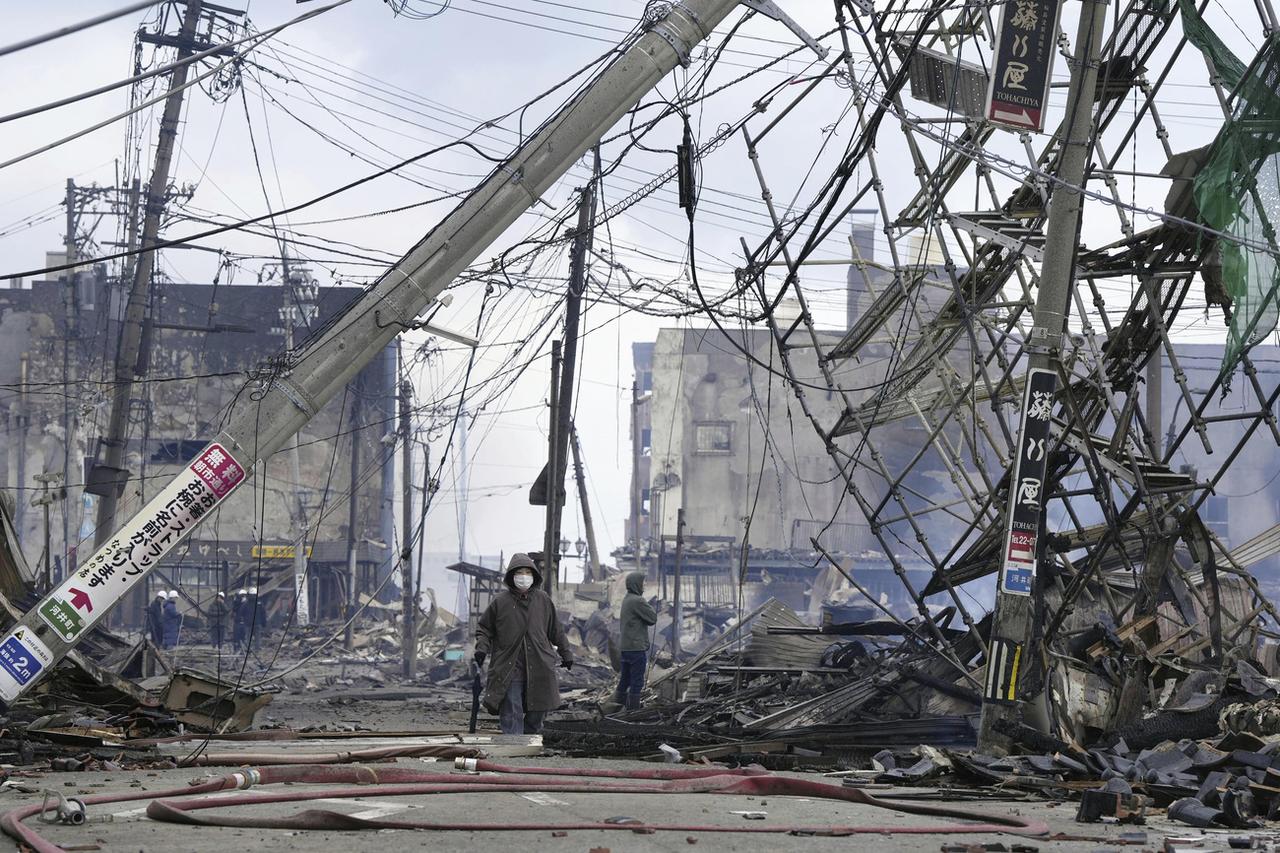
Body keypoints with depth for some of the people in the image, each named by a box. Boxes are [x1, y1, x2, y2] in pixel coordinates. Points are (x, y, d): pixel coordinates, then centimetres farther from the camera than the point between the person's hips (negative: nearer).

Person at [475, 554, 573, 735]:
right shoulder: (500, 601, 0)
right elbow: (484, 628, 8)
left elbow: (556, 630, 18)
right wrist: (482, 647, -9)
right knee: (511, 714, -7)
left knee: (536, 713, 9)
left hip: (539, 669, 3)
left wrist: (566, 653, 21)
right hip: (509, 670, -3)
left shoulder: (543, 601, 8)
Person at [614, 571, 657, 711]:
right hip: (637, 647, -9)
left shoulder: (626, 600, 13)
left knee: (624, 679, 14)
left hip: (625, 646, 9)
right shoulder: (637, 601, -17)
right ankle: (633, 709, -2)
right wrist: (650, 607, 4)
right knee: (637, 681, -4)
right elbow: (653, 619, -11)